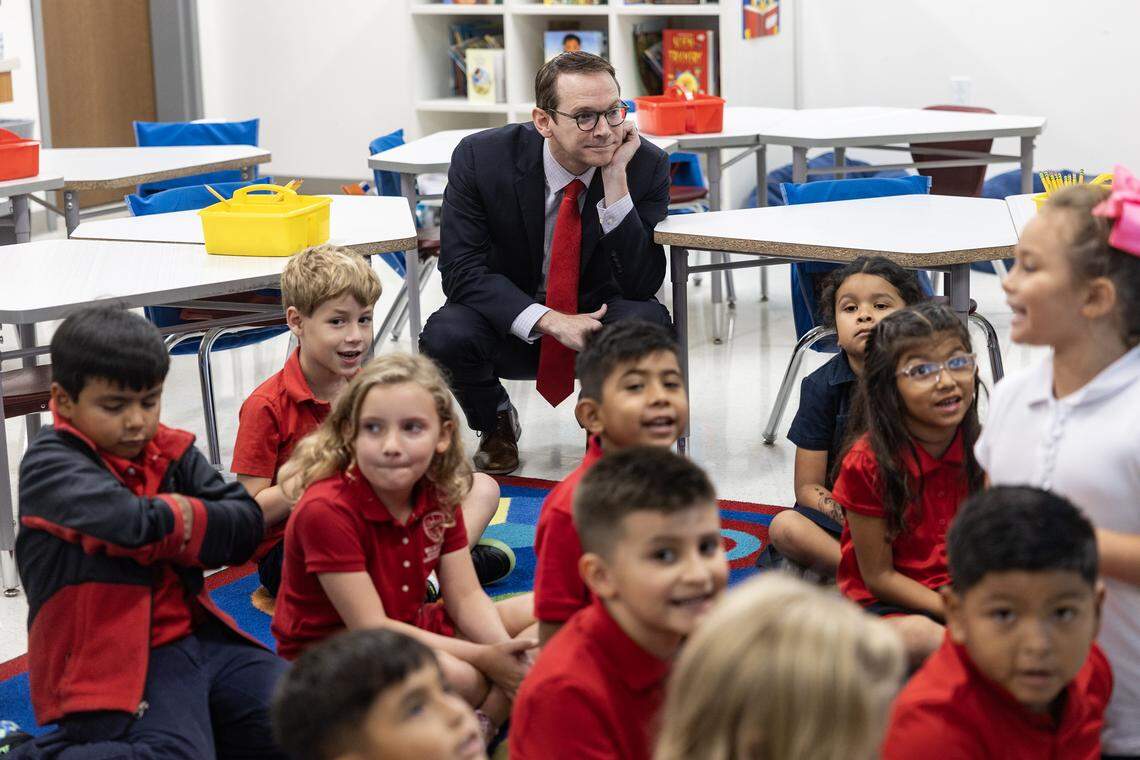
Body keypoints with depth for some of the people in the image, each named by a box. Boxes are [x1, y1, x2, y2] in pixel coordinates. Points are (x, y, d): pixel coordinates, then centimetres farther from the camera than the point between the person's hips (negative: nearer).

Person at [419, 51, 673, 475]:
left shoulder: (645, 165, -16)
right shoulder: (482, 157, -17)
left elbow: (641, 285, -21)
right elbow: (461, 269, -19)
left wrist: (616, 182, -31)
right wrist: (548, 320, -32)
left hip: (599, 320, 0)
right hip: (512, 323, 0)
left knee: (647, 323, -33)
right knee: (445, 337, -31)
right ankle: (496, 424, 5)